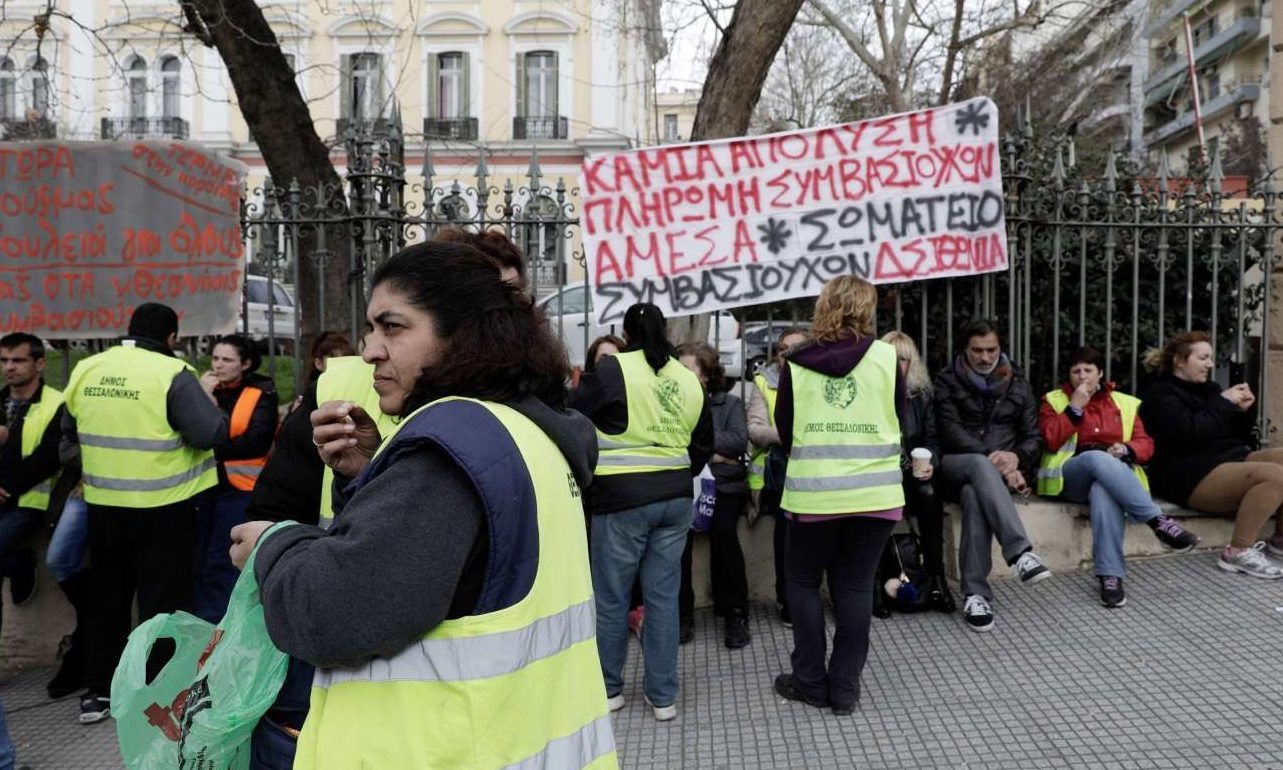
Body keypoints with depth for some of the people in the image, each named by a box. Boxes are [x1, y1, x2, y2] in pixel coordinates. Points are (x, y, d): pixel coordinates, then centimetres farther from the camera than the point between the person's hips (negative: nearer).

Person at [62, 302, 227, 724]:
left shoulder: (85, 370, 2)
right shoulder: (172, 374, -17)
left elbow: (70, 431, 14)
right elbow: (210, 433, -20)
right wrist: (212, 405, -1)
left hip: (105, 507, 5)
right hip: (163, 508, -5)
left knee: (106, 597, 18)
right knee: (162, 601, 6)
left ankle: (97, 691, 28)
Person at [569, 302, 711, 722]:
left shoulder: (614, 369, -7)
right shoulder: (690, 380, 10)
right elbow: (703, 447, 17)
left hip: (622, 498, -5)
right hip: (675, 498, 5)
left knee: (611, 597, 9)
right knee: (663, 596, 11)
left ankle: (609, 687, 23)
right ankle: (663, 695, 18)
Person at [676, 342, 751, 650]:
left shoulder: (729, 403, 13)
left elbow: (739, 441, -2)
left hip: (724, 484, -1)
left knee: (723, 533, -23)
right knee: (678, 533, -22)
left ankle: (735, 615, -8)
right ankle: (682, 614, -6)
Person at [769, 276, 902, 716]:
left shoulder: (796, 364, -3)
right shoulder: (885, 357, -3)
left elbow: (784, 433, 5)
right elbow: (899, 422, 8)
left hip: (812, 494, -1)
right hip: (874, 493, 1)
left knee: (803, 581, 15)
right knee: (855, 586, 11)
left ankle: (811, 682, 18)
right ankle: (845, 687, 16)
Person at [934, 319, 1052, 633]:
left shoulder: (1017, 384, 16)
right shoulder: (947, 381, 6)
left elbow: (1033, 435, 11)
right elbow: (950, 431, -7)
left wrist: (1017, 457, -14)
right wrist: (991, 459, -20)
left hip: (1000, 469, 2)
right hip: (957, 465, -2)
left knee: (975, 494, -37)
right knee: (981, 466, -41)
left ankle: (975, 594, -40)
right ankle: (1021, 553, -53)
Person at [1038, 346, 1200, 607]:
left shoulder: (1125, 403, 21)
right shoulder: (1054, 400, 14)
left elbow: (1146, 444, 13)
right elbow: (1051, 441, -2)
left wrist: (1125, 449, -9)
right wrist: (1075, 408, -6)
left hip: (1116, 473, 1)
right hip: (1071, 476, -1)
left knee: (1103, 491, -39)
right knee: (1097, 457, -39)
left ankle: (1110, 575, -45)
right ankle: (1158, 521, -41)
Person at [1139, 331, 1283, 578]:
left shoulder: (1208, 388, 18)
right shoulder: (1161, 394, -4)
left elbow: (1237, 435, 24)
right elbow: (1189, 433, -22)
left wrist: (1242, 411, 4)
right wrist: (1224, 402, -12)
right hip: (1191, 473, -8)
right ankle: (1238, 552, -21)